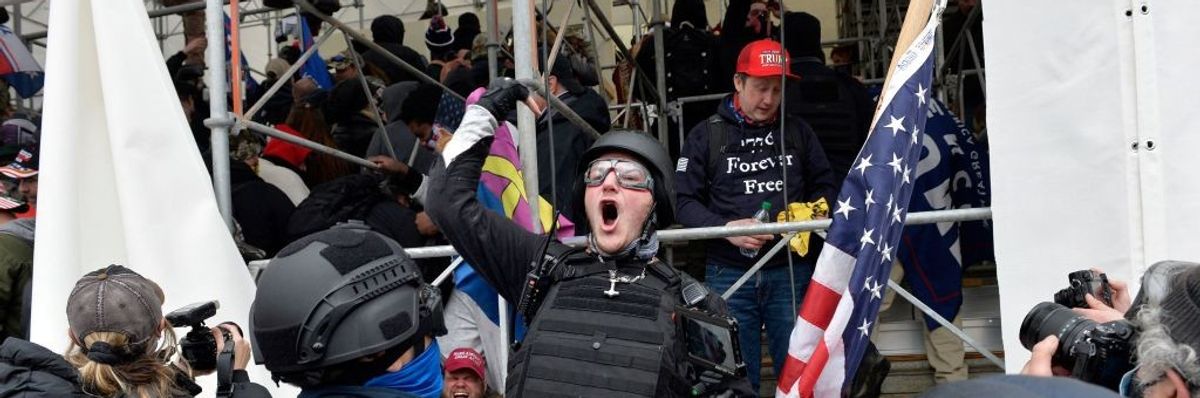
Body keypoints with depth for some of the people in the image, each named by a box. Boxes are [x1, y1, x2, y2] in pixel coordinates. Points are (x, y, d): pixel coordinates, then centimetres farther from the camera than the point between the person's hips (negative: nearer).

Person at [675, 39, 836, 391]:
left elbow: (824, 187, 17)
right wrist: (726, 228, -17)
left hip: (791, 272, 2)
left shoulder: (797, 131, 12)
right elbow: (685, 201, 0)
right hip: (730, 274, -1)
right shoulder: (707, 135, 4)